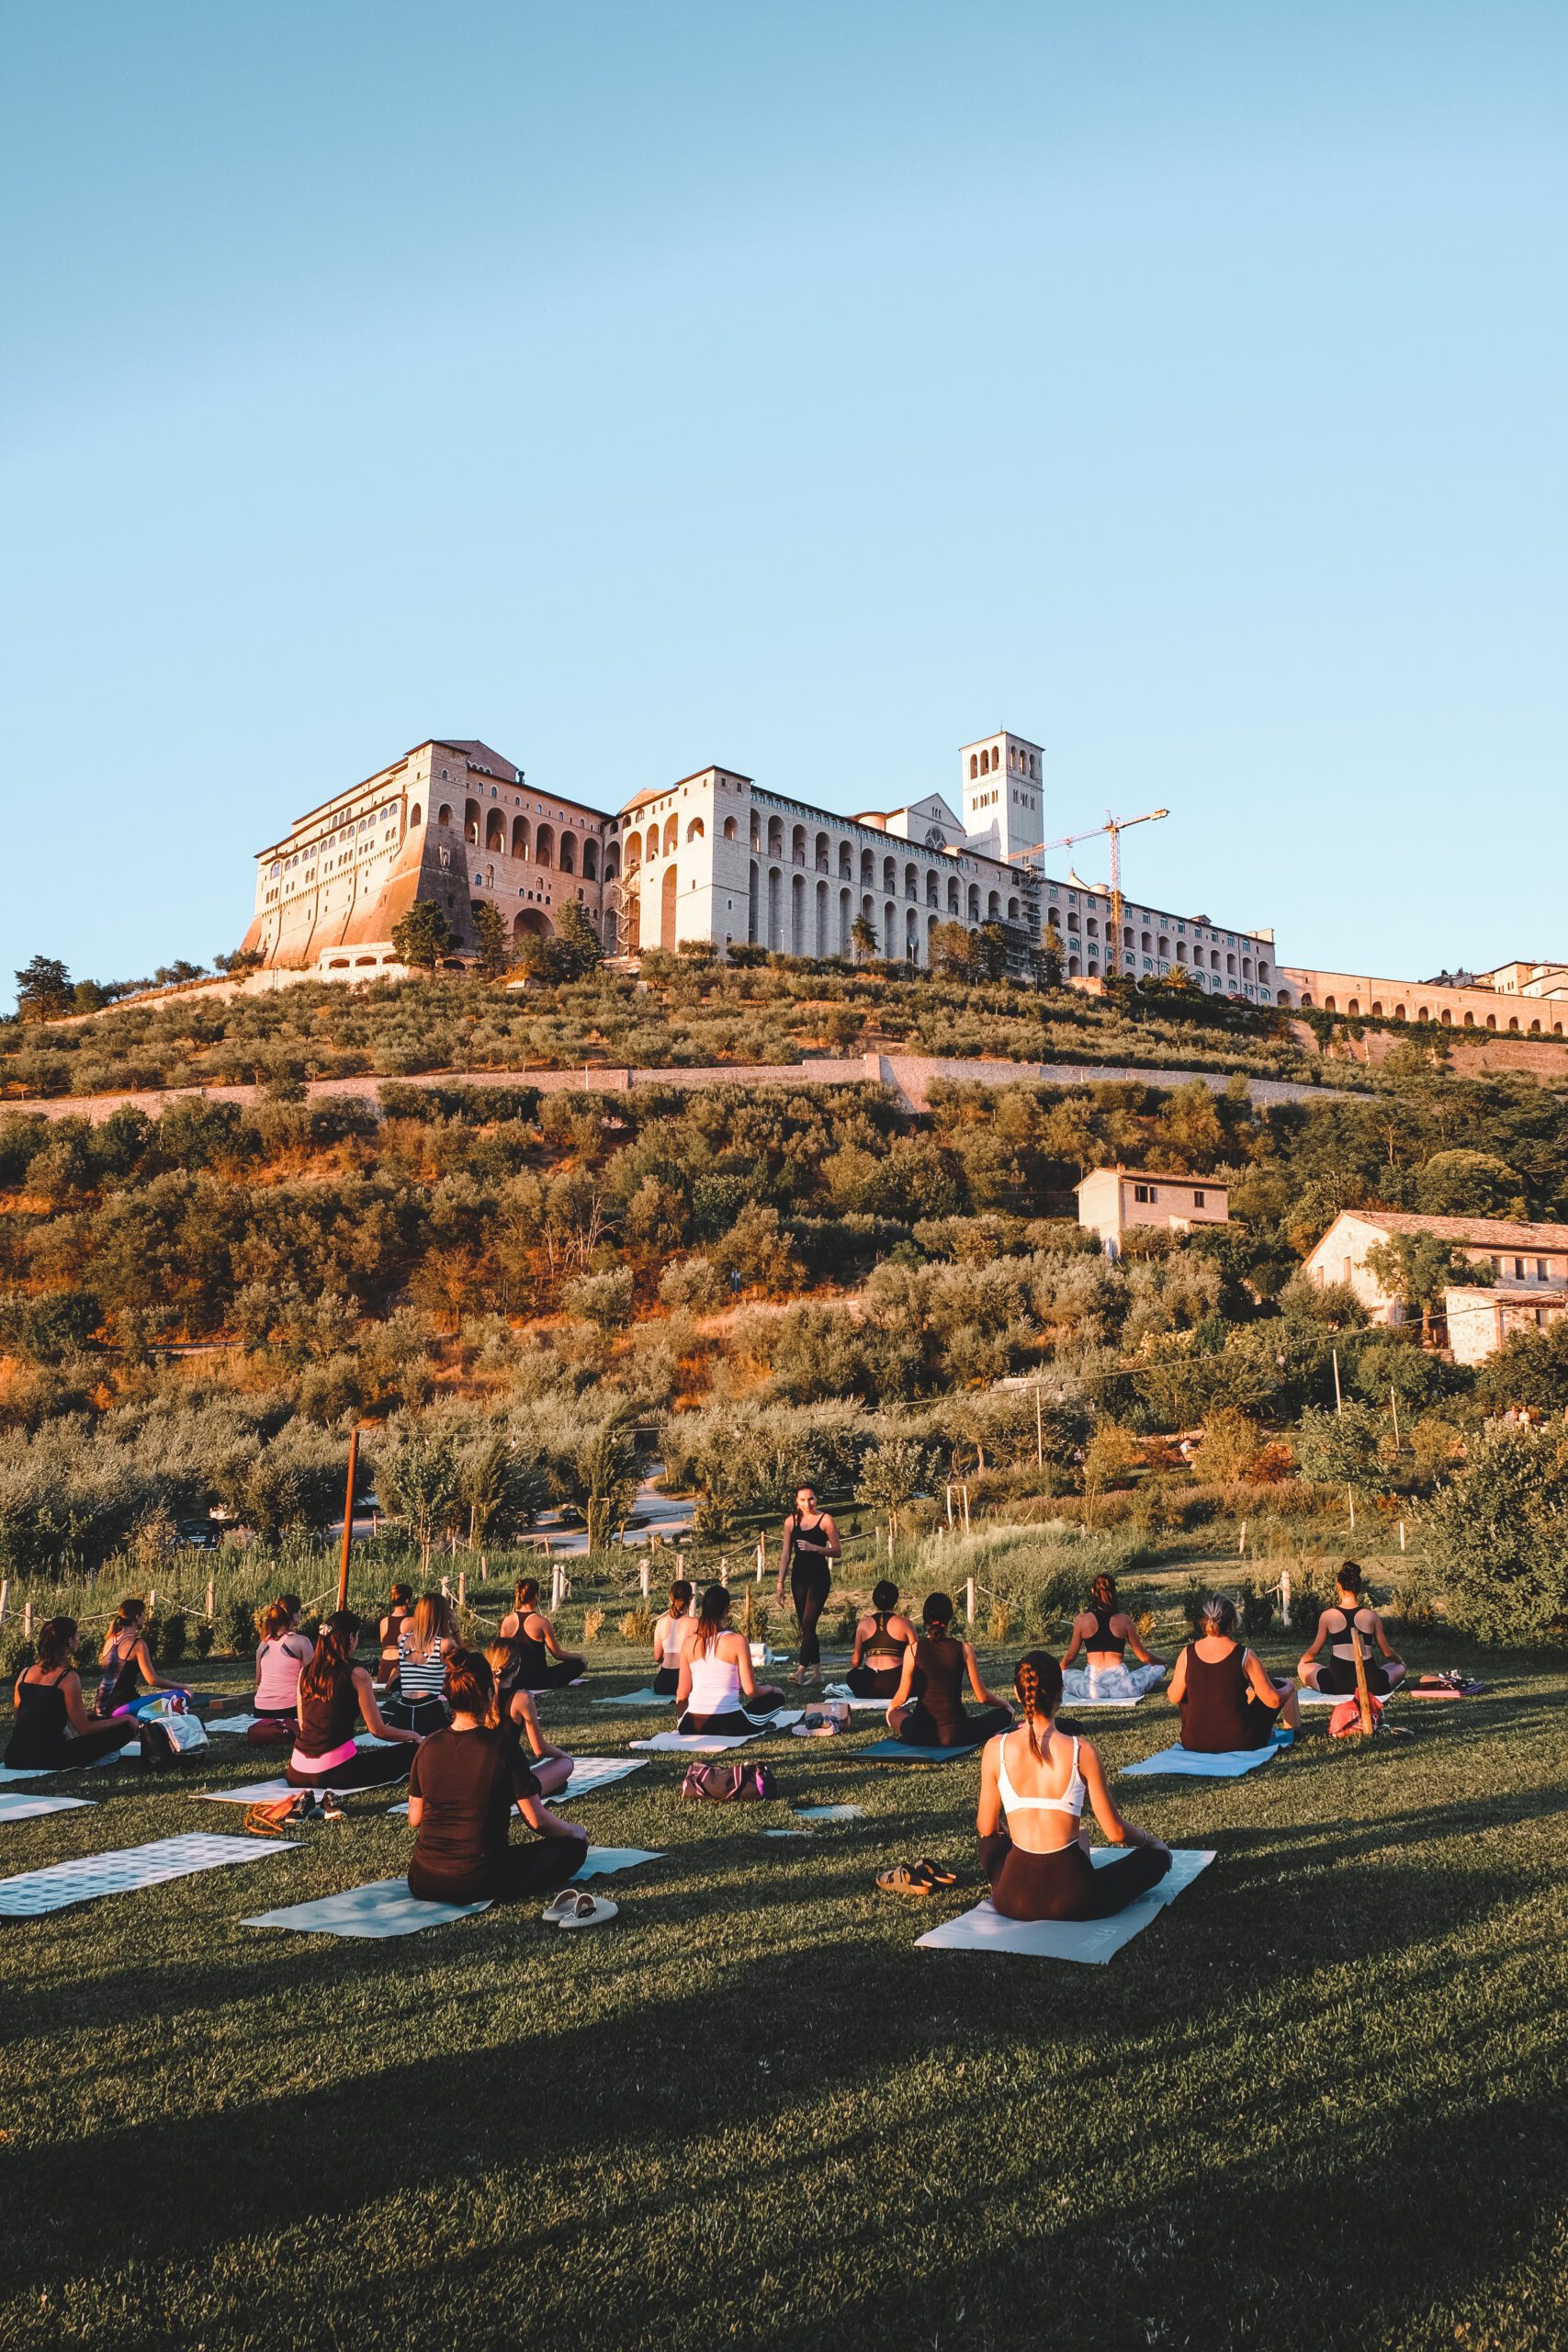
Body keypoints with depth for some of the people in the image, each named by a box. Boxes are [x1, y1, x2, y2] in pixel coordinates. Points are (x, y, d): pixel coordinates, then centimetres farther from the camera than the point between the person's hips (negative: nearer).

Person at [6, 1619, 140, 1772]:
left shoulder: (25, 1673, 7)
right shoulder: (68, 1677, -11)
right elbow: (84, 1729, -8)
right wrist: (127, 1721, 3)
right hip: (50, 1759, -7)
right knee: (127, 1725, -4)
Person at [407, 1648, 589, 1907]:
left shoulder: (429, 1745, -2)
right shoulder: (502, 1746, -14)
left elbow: (414, 1819, 6)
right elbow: (537, 1819, -10)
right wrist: (574, 1831, 9)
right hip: (478, 1883, -5)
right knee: (573, 1846, 7)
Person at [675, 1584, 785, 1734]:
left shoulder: (689, 1642, -1)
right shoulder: (737, 1640, -11)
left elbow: (682, 1694, 3)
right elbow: (750, 1690, -9)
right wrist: (770, 1688, 13)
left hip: (692, 1726, 3)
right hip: (729, 1725, -3)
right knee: (776, 1697, 20)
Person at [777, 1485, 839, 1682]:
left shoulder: (825, 1520, -4)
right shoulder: (791, 1521, 7)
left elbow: (836, 1551, -3)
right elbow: (785, 1554, 10)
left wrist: (814, 1548, -18)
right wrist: (780, 1584, 7)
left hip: (819, 1576, -5)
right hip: (798, 1576, 5)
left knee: (808, 1622, -14)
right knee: (805, 1626, 7)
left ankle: (802, 1669, -16)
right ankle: (815, 1668, 16)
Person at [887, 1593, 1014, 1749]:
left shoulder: (914, 1649, -6)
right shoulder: (963, 1649, -8)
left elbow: (902, 1696, -1)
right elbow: (982, 1697, -3)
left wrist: (890, 1708, 23)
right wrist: (1005, 1704, 18)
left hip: (919, 1735, 1)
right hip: (955, 1735, -1)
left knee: (895, 1713, 34)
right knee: (1004, 1713, 19)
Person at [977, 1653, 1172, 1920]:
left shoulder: (996, 1748, -6)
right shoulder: (1081, 1751, -11)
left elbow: (986, 1828, 6)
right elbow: (1115, 1833, -3)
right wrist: (1147, 1838, 21)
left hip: (1013, 1900, 2)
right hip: (1072, 1900, -2)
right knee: (1157, 1856, 21)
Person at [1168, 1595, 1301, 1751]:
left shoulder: (1187, 1654, -7)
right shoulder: (1244, 1656, -13)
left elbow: (1174, 1698, 4)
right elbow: (1274, 1701, -8)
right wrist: (1288, 1689, 15)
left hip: (1193, 1743, 2)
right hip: (1239, 1742, -2)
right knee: (1279, 1685, 18)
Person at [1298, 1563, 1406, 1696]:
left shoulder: (1327, 1615, 1)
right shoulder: (1372, 1616, 1)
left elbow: (1314, 1651, 10)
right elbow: (1387, 1652, 11)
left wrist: (1302, 1660, 33)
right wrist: (1400, 1660, 35)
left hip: (1336, 1685, -1)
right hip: (1371, 1685, 1)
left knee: (1303, 1668, 27)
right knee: (1400, 1666, 30)